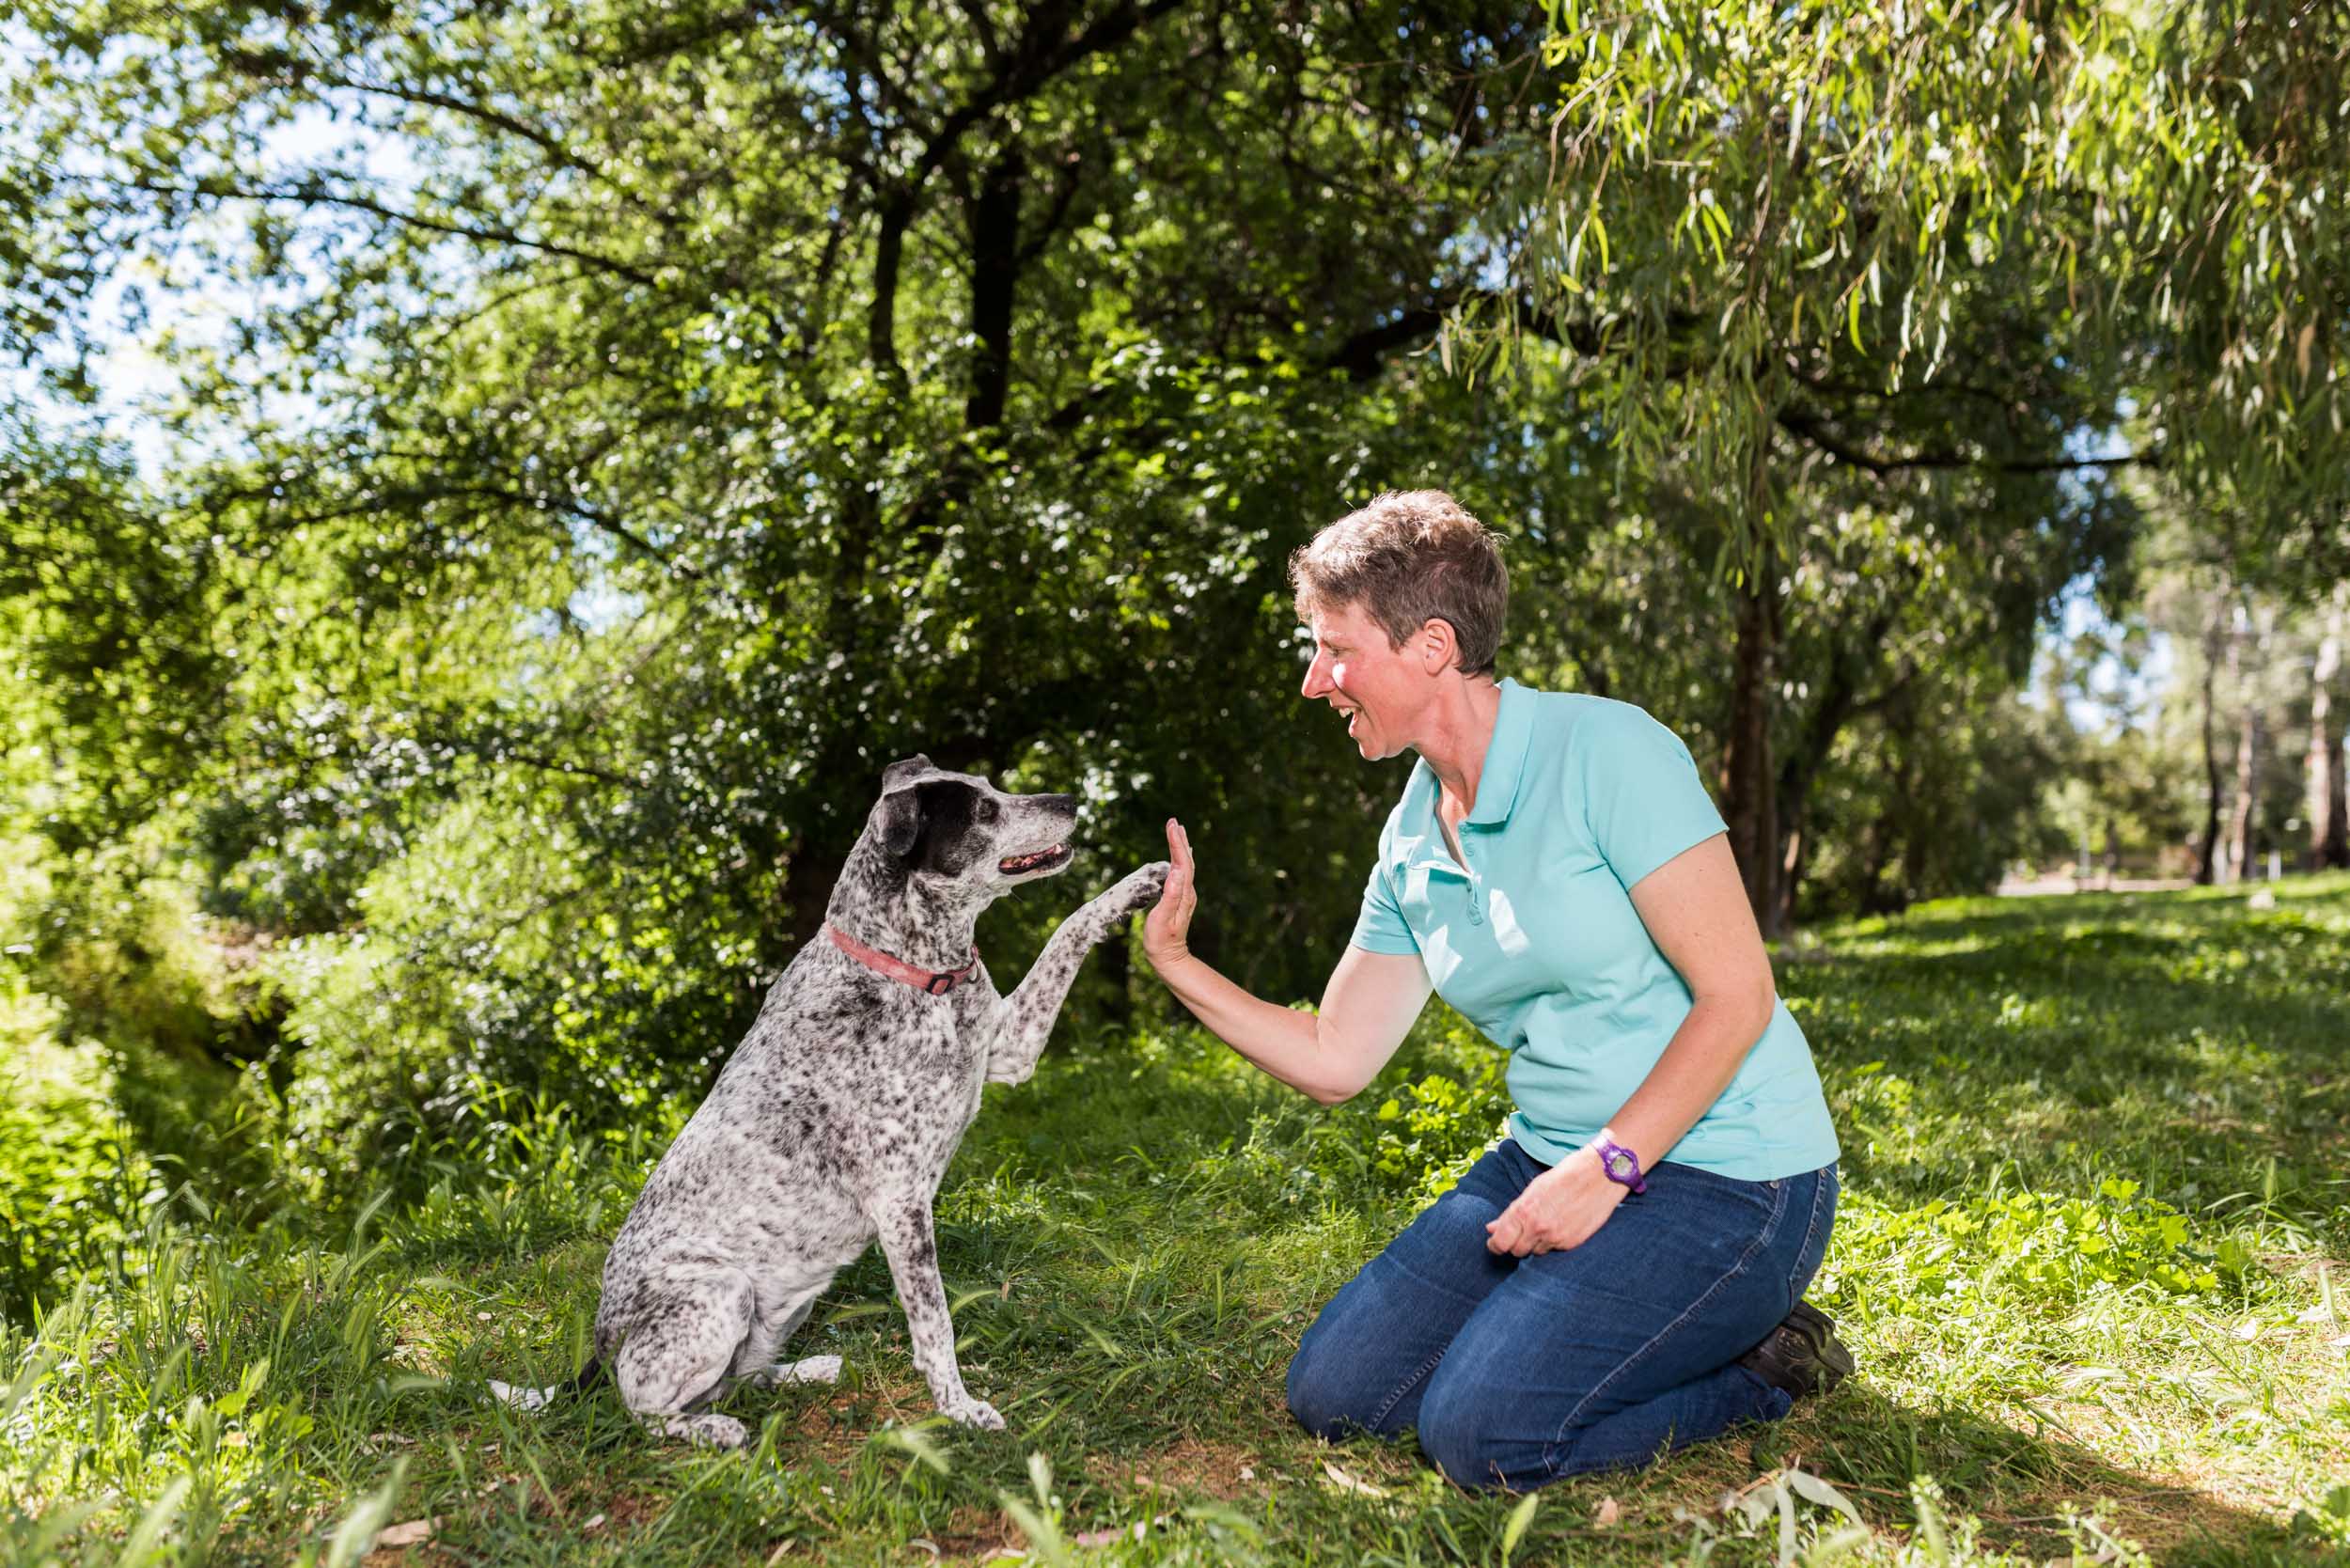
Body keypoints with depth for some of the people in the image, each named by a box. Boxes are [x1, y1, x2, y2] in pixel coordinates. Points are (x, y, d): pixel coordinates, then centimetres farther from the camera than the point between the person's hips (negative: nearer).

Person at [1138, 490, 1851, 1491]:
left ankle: (1767, 1363, 3)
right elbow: (1334, 1062, 8)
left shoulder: (1604, 750, -16)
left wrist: (1606, 1168, -22)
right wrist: (1176, 965, 0)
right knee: (1332, 1395, 1)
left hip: (1721, 1174, -7)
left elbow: (1737, 995, -18)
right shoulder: (1411, 843, 6)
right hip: (1555, 1160, 7)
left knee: (1481, 1432, -20)